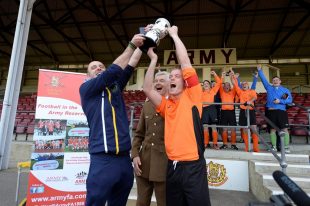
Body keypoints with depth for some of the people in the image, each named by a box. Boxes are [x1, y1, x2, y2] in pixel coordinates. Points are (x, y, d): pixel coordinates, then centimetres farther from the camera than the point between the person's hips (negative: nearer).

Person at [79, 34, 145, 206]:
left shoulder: (115, 86, 16)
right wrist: (132, 45, -6)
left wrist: (142, 43, 9)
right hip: (103, 160, -5)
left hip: (124, 158, 5)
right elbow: (113, 70, -8)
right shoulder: (86, 88, 3)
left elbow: (130, 66, 11)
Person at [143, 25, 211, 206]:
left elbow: (186, 63, -6)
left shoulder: (192, 97, -1)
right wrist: (153, 59, 0)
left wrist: (174, 34, 2)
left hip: (193, 165, -4)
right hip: (172, 166, 5)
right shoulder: (166, 105, 10)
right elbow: (147, 89, 0)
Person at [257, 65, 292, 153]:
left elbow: (290, 100, 1)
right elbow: (263, 79, 10)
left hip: (281, 111, -1)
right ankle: (274, 146, 12)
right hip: (271, 111, 1)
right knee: (272, 129, 4)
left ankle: (286, 147, 1)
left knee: (284, 129, -5)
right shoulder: (269, 88, 15)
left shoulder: (285, 90, 12)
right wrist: (259, 70, 5)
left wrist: (280, 101, -12)